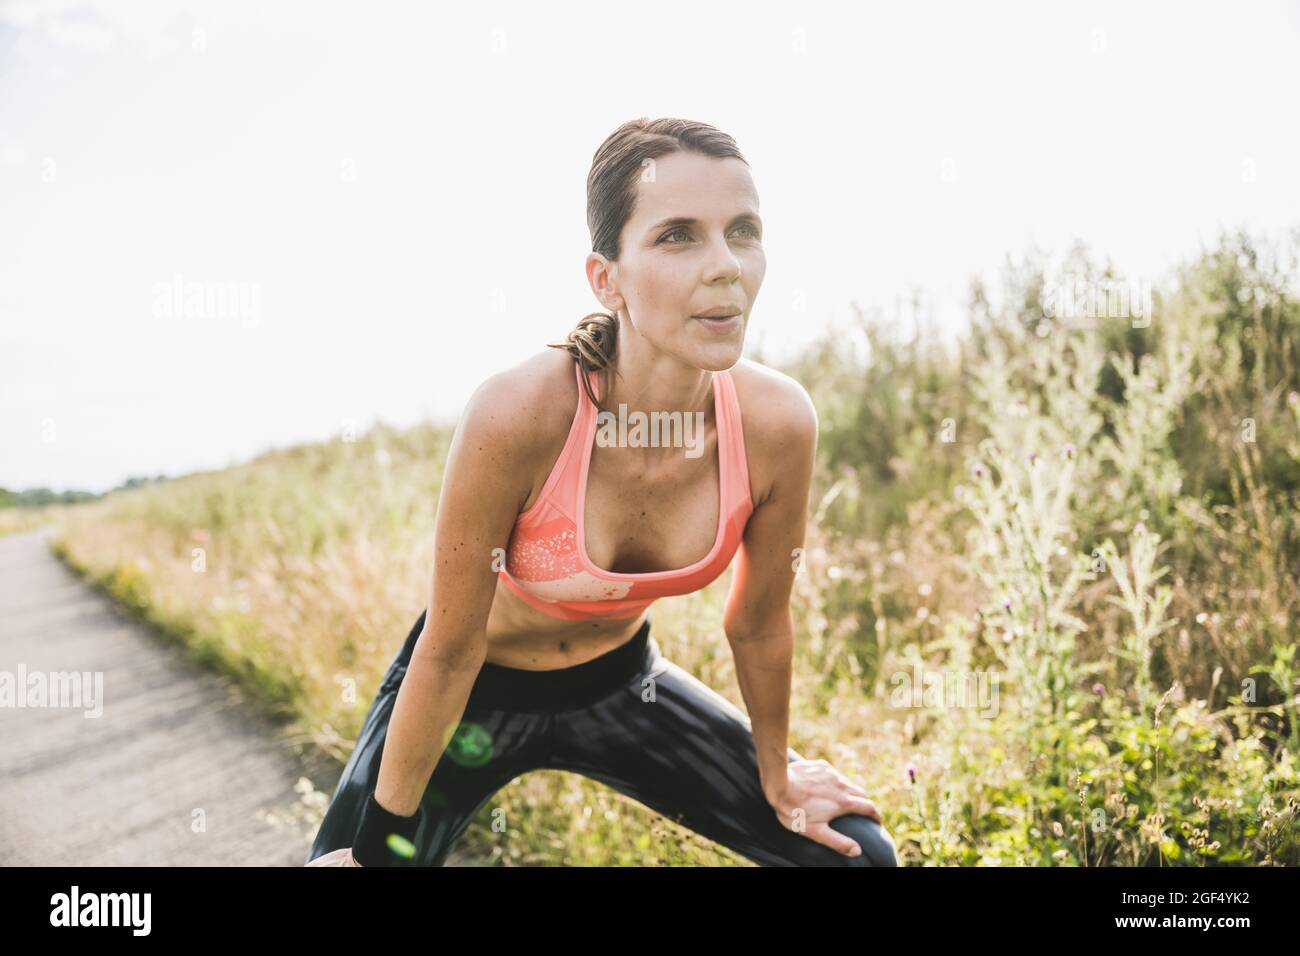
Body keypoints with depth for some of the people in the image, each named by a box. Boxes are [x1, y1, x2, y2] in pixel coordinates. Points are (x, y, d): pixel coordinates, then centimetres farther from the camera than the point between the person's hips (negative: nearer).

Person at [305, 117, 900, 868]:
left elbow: (760, 623, -6)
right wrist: (376, 844, -11)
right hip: (476, 694, -3)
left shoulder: (777, 423, -24)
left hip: (622, 682, 3)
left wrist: (776, 778, 8)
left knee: (859, 854, 4)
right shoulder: (519, 414, -35)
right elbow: (449, 652, -23)